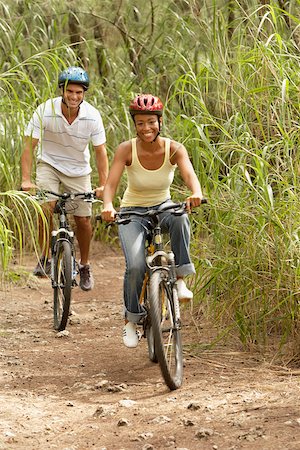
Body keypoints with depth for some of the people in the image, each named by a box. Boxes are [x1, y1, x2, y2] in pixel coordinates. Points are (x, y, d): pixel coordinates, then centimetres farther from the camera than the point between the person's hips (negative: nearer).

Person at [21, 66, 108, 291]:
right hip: (49, 164, -1)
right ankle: (44, 259, -11)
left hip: (78, 169, 2)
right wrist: (26, 179, -32)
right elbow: (29, 146, -21)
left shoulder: (92, 116, -21)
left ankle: (85, 266, 25)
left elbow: (100, 151, -16)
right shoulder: (45, 111, -25)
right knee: (46, 206, -25)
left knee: (83, 219, 2)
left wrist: (104, 185, -25)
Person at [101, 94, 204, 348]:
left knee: (180, 217, -37)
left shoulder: (174, 149, -15)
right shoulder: (127, 150, -17)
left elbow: (190, 175, -32)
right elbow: (111, 184, -27)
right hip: (133, 212, -1)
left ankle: (180, 278, -22)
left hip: (163, 207, 1)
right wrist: (108, 206, -50)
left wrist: (196, 194, -56)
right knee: (136, 266, -23)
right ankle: (131, 320, 1)